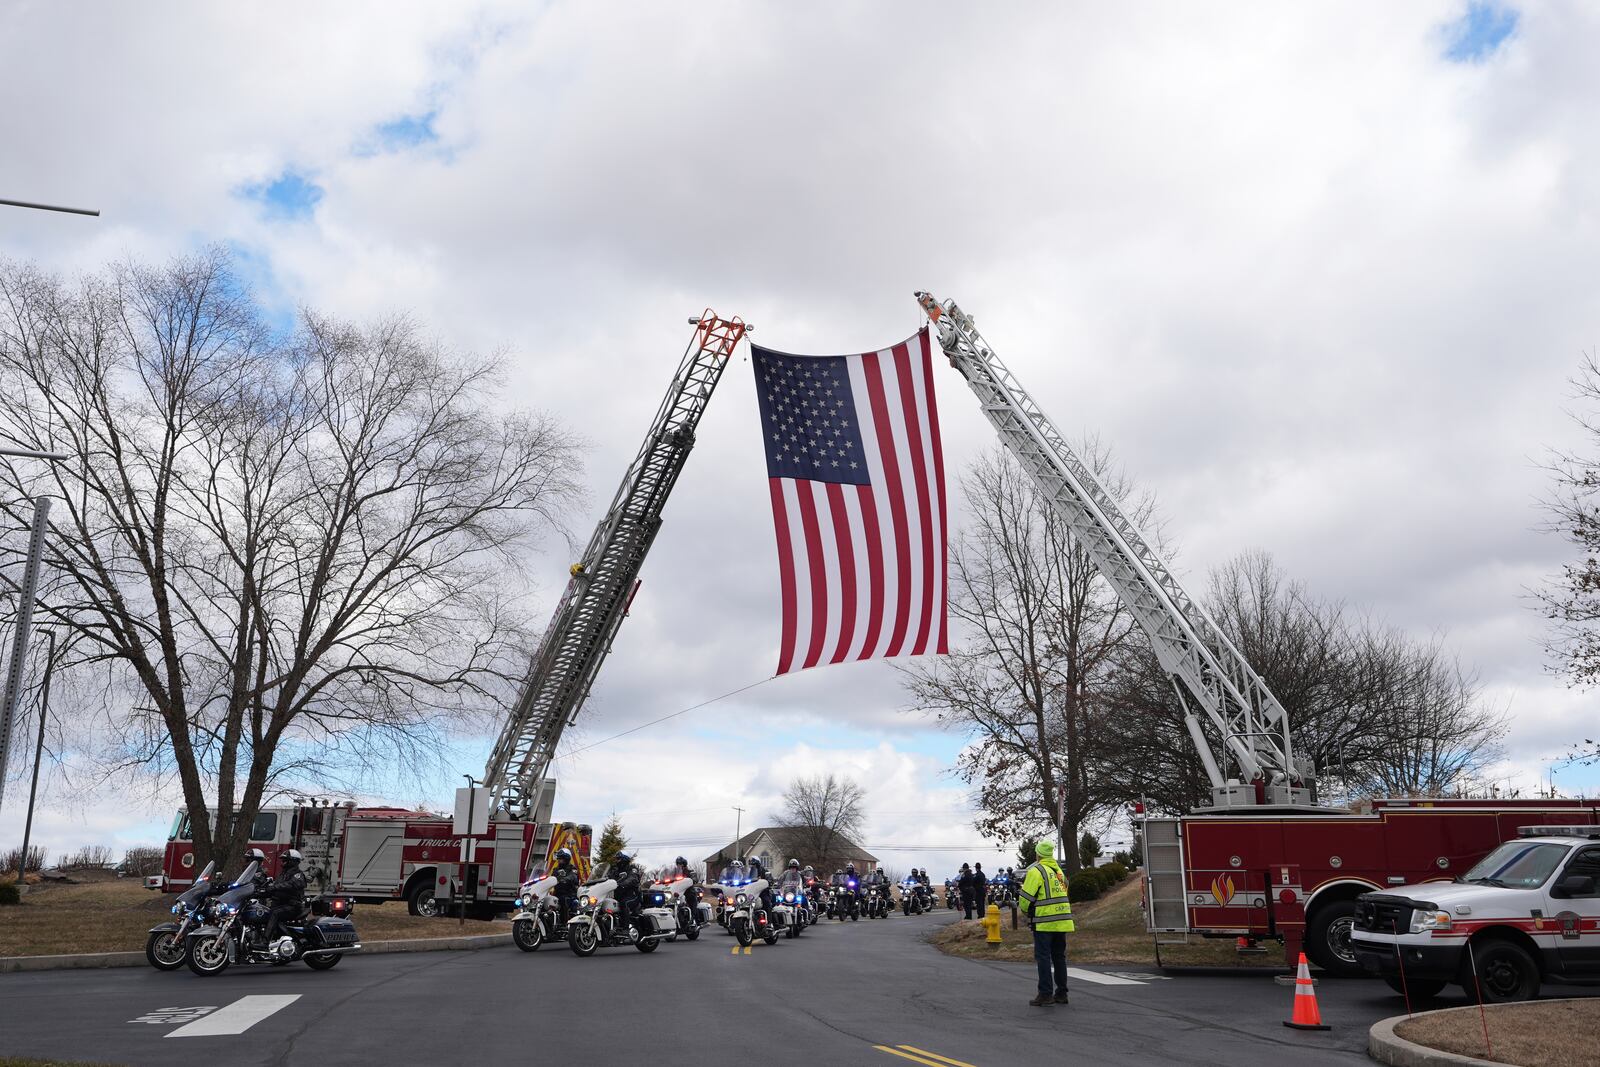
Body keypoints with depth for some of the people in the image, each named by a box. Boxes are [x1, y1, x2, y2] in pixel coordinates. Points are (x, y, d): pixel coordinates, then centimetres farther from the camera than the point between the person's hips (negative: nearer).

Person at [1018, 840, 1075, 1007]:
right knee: (1059, 957, 13)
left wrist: (1024, 909, 10)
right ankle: (1061, 993, 17)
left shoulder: (1036, 870, -10)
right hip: (1062, 920, 7)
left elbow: (1026, 897, -11)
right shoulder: (1058, 869, 15)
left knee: (1043, 957, -3)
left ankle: (1045, 994, -5)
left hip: (1044, 921, -7)